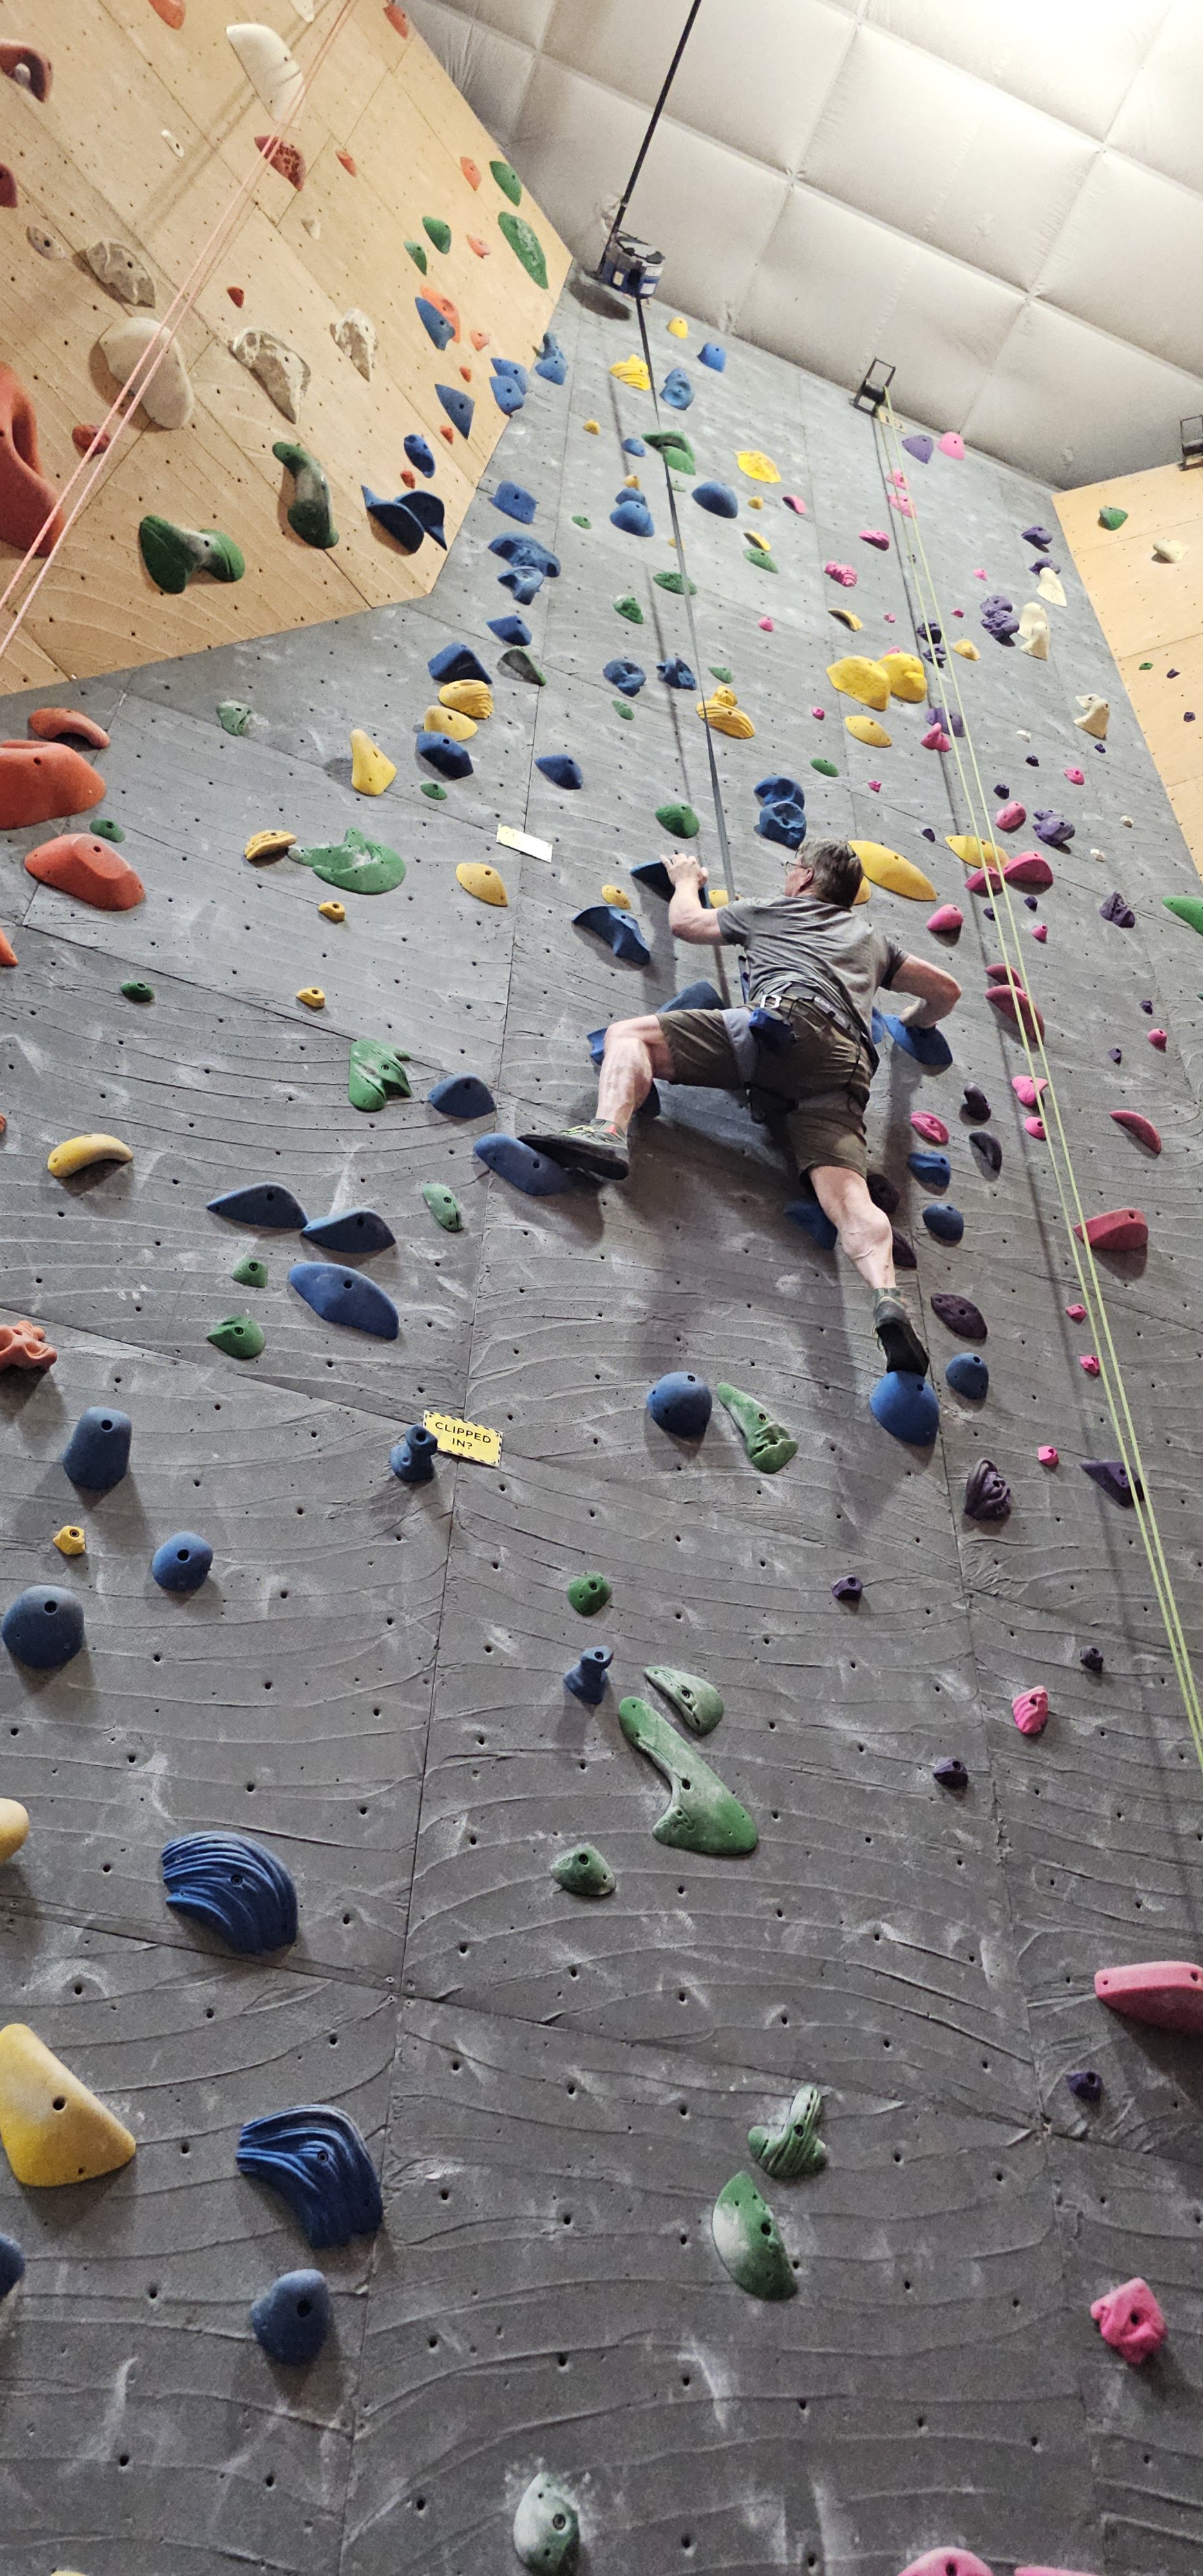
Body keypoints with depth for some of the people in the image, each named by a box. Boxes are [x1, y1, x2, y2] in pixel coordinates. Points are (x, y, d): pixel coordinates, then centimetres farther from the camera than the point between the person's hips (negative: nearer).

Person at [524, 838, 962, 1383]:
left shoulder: (774, 911, 28)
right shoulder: (871, 936, 39)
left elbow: (685, 922, 37)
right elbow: (946, 990, 44)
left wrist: (686, 880, 58)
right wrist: (910, 1025, 64)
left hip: (785, 1019, -4)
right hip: (847, 1069, 4)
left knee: (628, 1035, -1)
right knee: (848, 1197, -14)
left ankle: (608, 1132, -31)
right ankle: (888, 1298, -40)